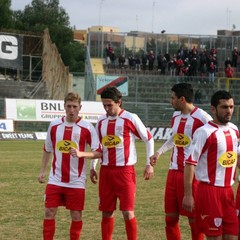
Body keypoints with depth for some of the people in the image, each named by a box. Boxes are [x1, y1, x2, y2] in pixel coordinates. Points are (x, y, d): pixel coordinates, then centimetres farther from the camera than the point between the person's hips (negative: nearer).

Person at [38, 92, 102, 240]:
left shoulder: (87, 127, -7)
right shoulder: (54, 125, 4)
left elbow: (99, 153, -7)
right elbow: (47, 150, 16)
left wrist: (81, 154, -23)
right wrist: (43, 171, 12)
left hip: (76, 181, -2)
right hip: (55, 180, 3)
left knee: (76, 215, 3)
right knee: (49, 213, 0)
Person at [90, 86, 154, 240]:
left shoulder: (131, 118, -6)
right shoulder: (101, 121, 8)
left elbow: (149, 139, 1)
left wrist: (150, 164, -2)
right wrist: (93, 167, 18)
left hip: (125, 171, -5)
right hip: (106, 171, 5)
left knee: (128, 212, -9)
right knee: (106, 213, 7)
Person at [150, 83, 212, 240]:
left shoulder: (202, 118, -14)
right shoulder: (176, 115, 11)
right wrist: (160, 152, 23)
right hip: (174, 172, 7)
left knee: (194, 219, 0)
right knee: (170, 217, 9)